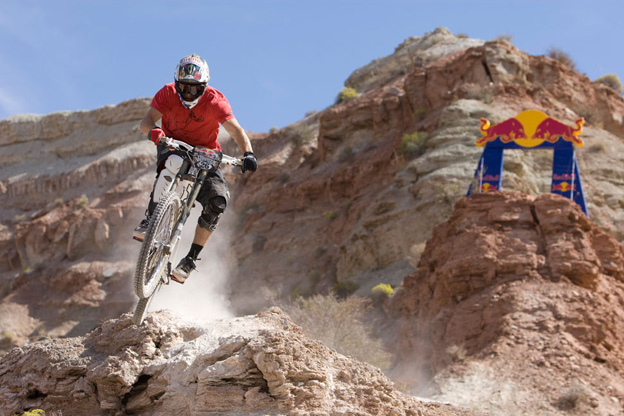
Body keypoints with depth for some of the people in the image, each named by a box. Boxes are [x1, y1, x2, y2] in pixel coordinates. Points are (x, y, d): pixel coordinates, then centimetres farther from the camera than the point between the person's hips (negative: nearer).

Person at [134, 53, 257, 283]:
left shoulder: (214, 101, -19)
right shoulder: (168, 94, -15)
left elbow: (236, 130, -27)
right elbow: (146, 121, -22)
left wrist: (248, 154, -45)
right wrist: (153, 131, -47)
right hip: (173, 147, 0)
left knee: (218, 201, -22)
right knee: (173, 164, -39)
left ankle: (191, 259, -13)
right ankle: (149, 220, -31)